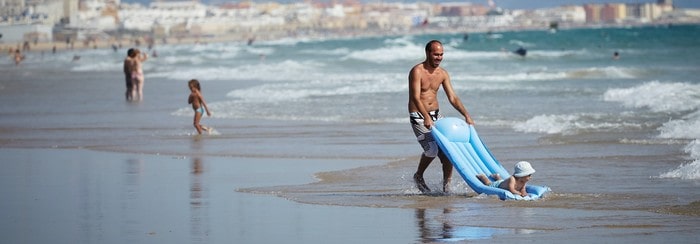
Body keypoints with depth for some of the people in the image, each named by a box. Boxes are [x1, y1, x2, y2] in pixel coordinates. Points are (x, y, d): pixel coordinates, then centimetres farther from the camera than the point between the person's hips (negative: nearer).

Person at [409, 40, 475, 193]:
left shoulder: (442, 74, 6)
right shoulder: (417, 71, -15)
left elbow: (452, 97, 7)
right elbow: (415, 97, -25)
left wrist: (466, 115, -5)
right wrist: (426, 117, -38)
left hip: (436, 115, 6)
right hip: (419, 116, -6)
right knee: (431, 149, -18)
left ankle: (446, 185, 3)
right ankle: (418, 177, 8)